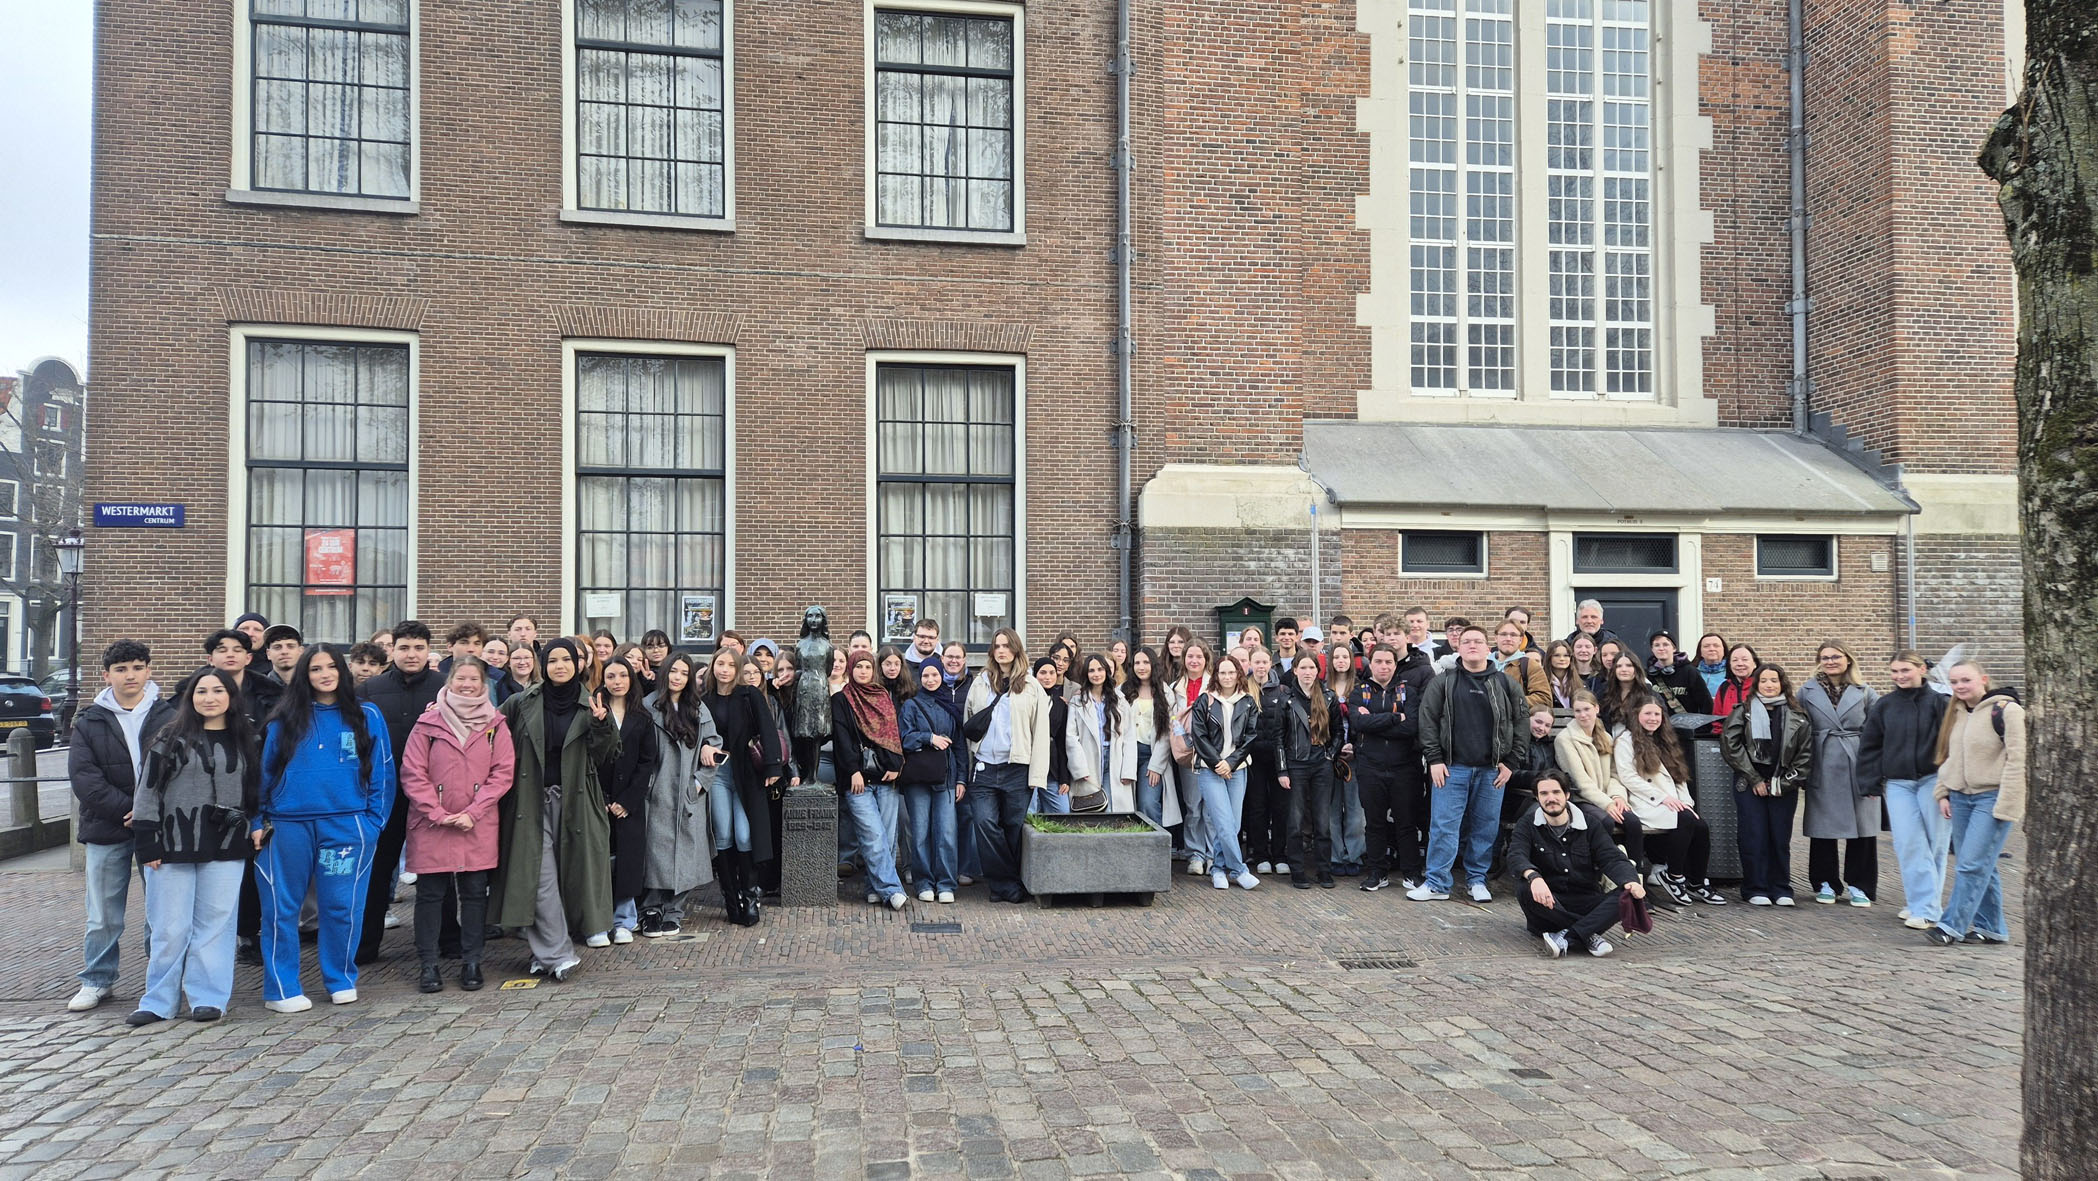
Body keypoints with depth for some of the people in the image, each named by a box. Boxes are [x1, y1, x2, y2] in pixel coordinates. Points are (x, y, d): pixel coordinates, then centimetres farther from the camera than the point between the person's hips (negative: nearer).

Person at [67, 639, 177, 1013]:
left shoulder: (170, 717, 3)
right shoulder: (89, 723, 5)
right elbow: (84, 778, -4)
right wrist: (128, 809, -14)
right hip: (106, 830, 1)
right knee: (103, 915, 8)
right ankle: (96, 981, 22)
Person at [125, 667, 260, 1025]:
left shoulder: (244, 741, 11)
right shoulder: (171, 739, 2)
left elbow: (256, 790, 18)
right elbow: (148, 791, 0)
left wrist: (256, 830, 8)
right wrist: (148, 844, -5)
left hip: (225, 848, 2)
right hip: (174, 847, -2)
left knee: (215, 924, 3)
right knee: (169, 928, 1)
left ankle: (208, 999, 11)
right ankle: (158, 1002, 13)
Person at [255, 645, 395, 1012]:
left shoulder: (367, 716, 7)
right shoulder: (284, 720, 9)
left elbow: (382, 773, 6)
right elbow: (265, 772, 11)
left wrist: (374, 822, -1)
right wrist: (259, 822, 4)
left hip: (346, 826, -1)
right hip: (287, 826, 1)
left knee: (343, 907, 3)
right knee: (281, 909, 4)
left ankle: (341, 980, 19)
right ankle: (280, 989, 13)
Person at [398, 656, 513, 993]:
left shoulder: (495, 725, 4)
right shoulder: (428, 723, 1)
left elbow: (503, 774, 0)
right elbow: (412, 773, -2)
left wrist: (472, 813, -9)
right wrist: (438, 813, -10)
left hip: (478, 827, 1)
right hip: (431, 826, -1)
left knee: (475, 892, 6)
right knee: (430, 893, 4)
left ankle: (471, 962, 16)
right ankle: (428, 965, 13)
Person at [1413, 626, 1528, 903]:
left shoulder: (1505, 685, 6)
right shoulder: (1443, 683, 4)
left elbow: (1521, 724, 7)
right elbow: (1428, 721, 1)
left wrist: (1511, 762, 0)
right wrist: (1434, 759, -6)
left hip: (1492, 769, 1)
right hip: (1452, 767, -1)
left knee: (1486, 827, 7)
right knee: (1443, 825, -3)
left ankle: (1478, 879, 21)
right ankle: (1436, 883, 3)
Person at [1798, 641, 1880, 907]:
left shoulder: (1865, 692, 7)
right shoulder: (1807, 692, 7)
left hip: (1858, 768, 0)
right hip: (1823, 770, 0)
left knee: (1862, 827, 0)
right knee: (1822, 827, 3)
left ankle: (1858, 885, 12)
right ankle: (1826, 883, 15)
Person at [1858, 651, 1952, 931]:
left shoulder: (1938, 702, -3)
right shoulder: (1883, 706, 6)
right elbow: (1869, 746, 11)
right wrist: (1871, 782, 6)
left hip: (1932, 780, -2)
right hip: (1897, 784, 2)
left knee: (1935, 844, 2)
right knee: (1908, 844, -4)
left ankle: (1925, 906, 7)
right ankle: (1923, 905, 3)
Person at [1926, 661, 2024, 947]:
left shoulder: (2005, 710, -11)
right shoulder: (1955, 712, 13)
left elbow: (2017, 760, -14)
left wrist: (2005, 804, -16)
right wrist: (1943, 793, 12)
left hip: (1992, 798, -7)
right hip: (1961, 797, 7)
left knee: (1972, 864, -10)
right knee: (1981, 866, 11)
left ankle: (1952, 925, -6)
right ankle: (1991, 927, 19)